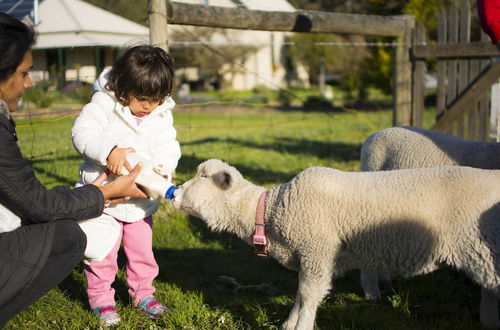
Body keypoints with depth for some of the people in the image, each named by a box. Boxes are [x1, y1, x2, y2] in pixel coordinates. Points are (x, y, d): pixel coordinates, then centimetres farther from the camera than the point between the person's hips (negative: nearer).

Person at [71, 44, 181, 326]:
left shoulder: (162, 115, -1)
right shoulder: (104, 104, -16)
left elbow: (168, 147, -3)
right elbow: (82, 132, -24)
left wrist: (163, 167, -25)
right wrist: (108, 152, -40)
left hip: (142, 198, 4)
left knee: (142, 248, 14)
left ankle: (143, 292, 32)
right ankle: (100, 298, 20)